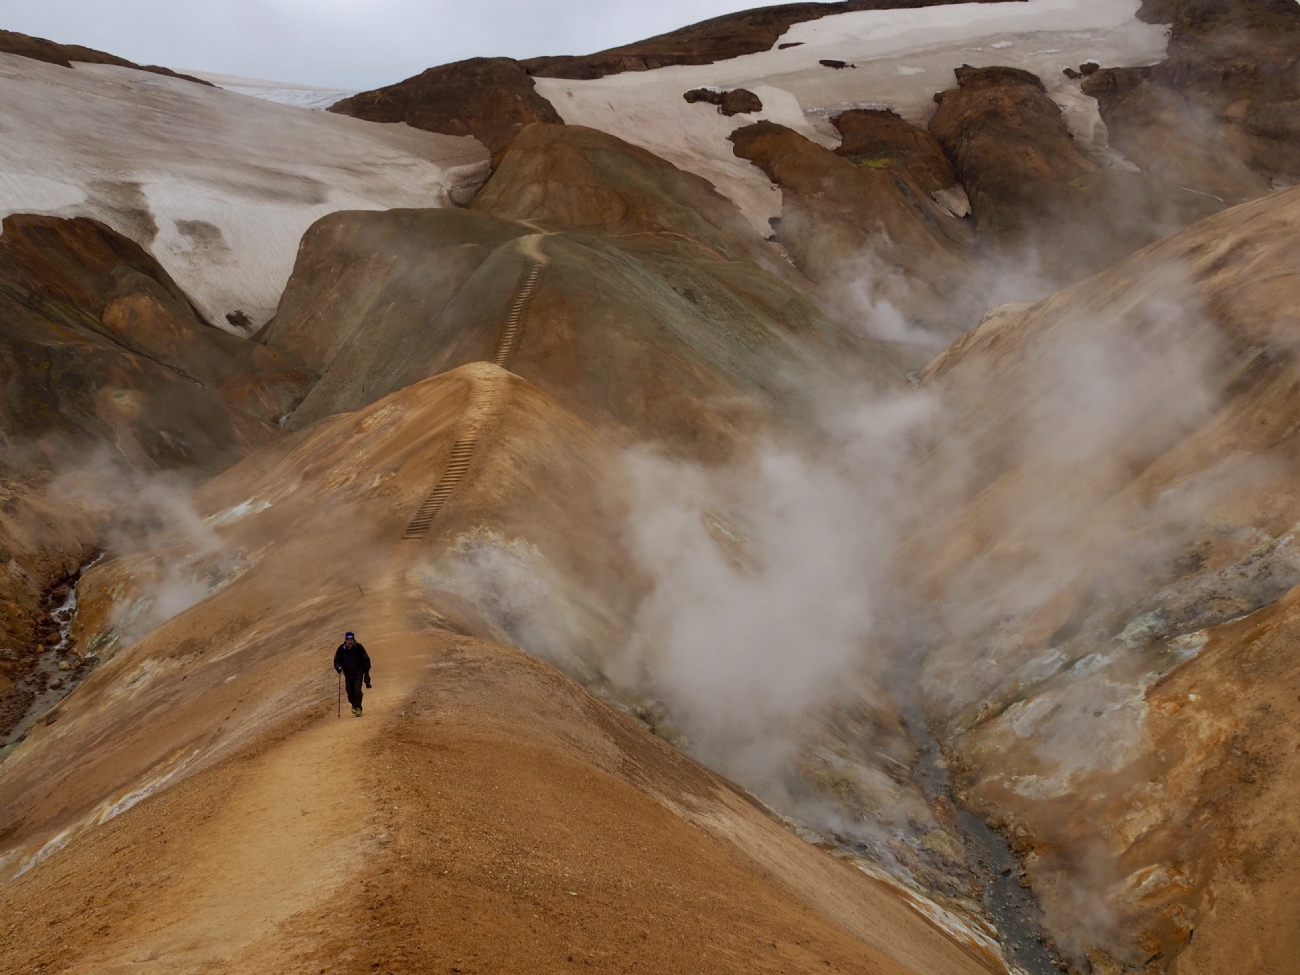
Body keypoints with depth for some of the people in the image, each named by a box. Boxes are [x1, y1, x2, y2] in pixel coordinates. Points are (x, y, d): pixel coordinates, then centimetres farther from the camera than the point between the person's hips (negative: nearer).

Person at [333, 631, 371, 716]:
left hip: (358, 673, -2)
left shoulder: (359, 648, -12)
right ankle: (354, 705, 37)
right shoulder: (341, 649, -9)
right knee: (350, 692, 8)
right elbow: (337, 660, 2)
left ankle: (358, 708, -2)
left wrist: (366, 673, -1)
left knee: (357, 690, -16)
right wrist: (338, 667, -21)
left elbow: (366, 660, -2)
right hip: (348, 674, 2)